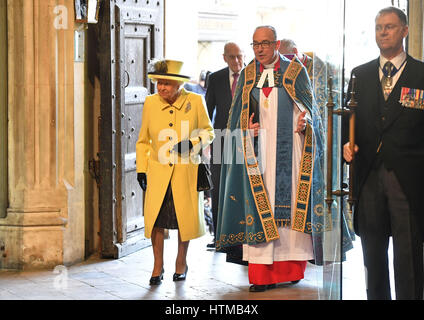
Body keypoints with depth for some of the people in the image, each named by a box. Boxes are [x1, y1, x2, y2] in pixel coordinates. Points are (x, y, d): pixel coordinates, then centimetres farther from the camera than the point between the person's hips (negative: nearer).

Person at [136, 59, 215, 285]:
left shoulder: (195, 102, -6)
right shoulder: (150, 103, 0)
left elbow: (208, 132, 5)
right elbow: (143, 140, 10)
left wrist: (192, 143, -15)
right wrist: (141, 169, 4)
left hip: (185, 172, -1)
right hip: (158, 172, 1)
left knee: (185, 217, 7)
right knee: (155, 217, -6)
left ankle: (181, 263, 27)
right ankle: (158, 266, 9)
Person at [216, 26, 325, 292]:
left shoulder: (296, 71, 3)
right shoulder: (248, 75, 11)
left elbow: (310, 108, 5)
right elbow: (239, 116, 13)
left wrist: (305, 123, -16)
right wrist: (246, 128, -7)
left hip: (289, 149, -2)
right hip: (258, 151, 2)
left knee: (290, 205, -3)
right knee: (260, 207, -3)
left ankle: (290, 267, 8)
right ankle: (262, 274, -3)